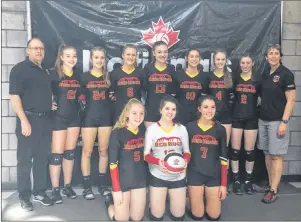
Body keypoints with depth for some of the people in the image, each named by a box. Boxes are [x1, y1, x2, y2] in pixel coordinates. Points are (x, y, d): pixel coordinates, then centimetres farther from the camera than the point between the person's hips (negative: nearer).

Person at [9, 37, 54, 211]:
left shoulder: (45, 71, 15)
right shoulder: (20, 69, -5)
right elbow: (14, 96, -13)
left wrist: (51, 106, 11)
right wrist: (24, 120, -18)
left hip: (46, 119, 7)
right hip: (29, 119, -6)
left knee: (42, 158, 12)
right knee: (25, 160, 3)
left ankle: (40, 192, 23)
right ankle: (24, 196, 14)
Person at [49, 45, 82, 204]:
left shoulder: (77, 76, 10)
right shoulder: (54, 74, -6)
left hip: (74, 117, 5)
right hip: (58, 118, -5)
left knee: (70, 153, 10)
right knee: (57, 154, -3)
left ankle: (67, 186, 21)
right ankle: (55, 189, 8)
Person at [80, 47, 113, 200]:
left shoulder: (109, 77, 8)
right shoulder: (84, 77, 2)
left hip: (106, 117, 2)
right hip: (89, 117, -2)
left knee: (104, 151, 7)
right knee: (87, 152, -1)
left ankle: (102, 184, 18)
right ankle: (87, 187, 8)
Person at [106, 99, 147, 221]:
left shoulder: (143, 130, -2)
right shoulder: (117, 133, -18)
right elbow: (113, 163, -16)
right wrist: (117, 190, -16)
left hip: (140, 180, 5)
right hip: (122, 181, -5)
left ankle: (121, 204, 40)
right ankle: (110, 202, 35)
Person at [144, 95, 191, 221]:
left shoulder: (182, 129, 1)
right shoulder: (152, 129, -6)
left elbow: (187, 152, 5)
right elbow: (146, 154, -7)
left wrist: (185, 161, -19)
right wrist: (158, 161, -27)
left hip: (178, 177, 2)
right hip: (158, 176, -2)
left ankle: (171, 198, 40)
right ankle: (154, 201, 37)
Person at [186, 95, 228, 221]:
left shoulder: (220, 129, -3)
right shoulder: (190, 127, -5)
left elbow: (223, 158, -1)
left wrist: (224, 184, -2)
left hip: (214, 175, 1)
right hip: (194, 174, -1)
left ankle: (208, 199, 35)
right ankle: (194, 198, 33)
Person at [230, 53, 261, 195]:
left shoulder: (257, 80, 2)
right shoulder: (235, 79, 4)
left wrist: (259, 109, -6)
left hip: (251, 118, 0)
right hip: (236, 118, 1)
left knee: (249, 150, 5)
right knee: (235, 150, 2)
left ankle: (248, 180, 19)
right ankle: (236, 180, 13)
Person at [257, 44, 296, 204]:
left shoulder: (286, 74, -8)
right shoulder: (265, 74, 10)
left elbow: (291, 100, -11)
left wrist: (284, 122, -17)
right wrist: (261, 113, 9)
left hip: (277, 121, -6)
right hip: (263, 119, 6)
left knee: (276, 156, -2)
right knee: (267, 154, 10)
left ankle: (273, 190, 4)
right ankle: (270, 184, 21)